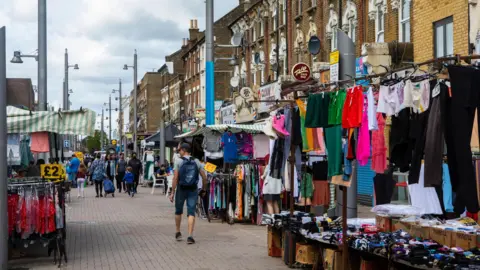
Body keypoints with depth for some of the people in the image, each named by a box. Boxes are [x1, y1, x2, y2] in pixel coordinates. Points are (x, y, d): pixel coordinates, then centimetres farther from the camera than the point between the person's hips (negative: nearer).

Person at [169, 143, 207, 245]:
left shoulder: (178, 161, -6)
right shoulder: (196, 161, 4)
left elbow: (175, 178, -11)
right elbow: (204, 177, 4)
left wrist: (172, 192, -8)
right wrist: (203, 189, 16)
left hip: (181, 189, -2)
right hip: (193, 190, 2)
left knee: (178, 211, 17)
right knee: (191, 212, 0)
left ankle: (178, 233, 30)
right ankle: (190, 236, -10)